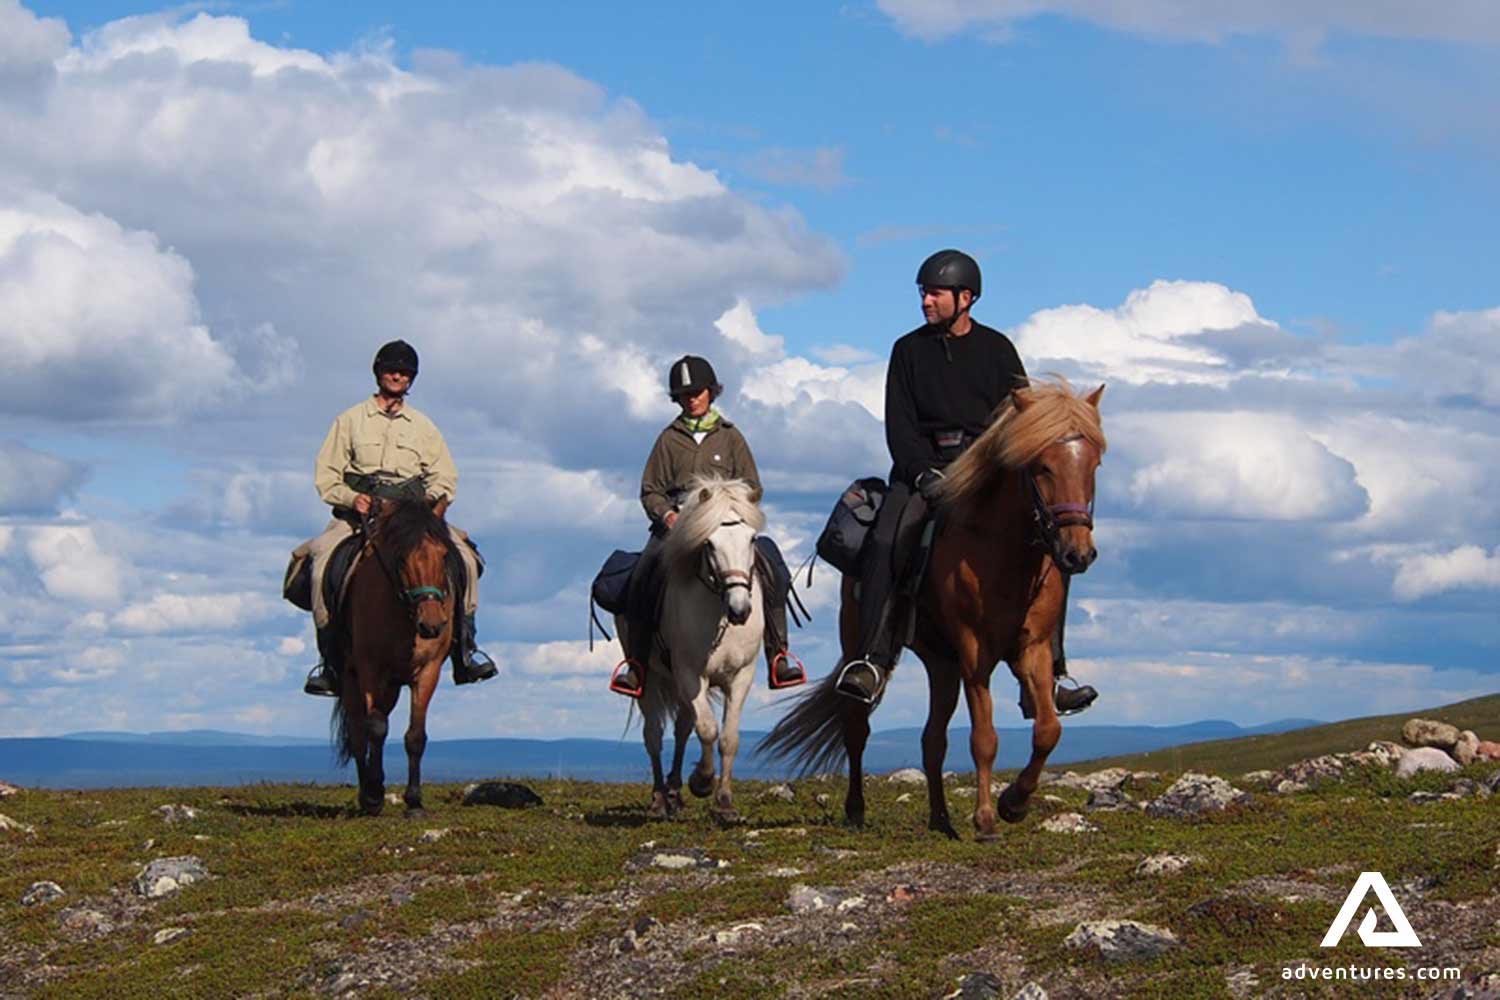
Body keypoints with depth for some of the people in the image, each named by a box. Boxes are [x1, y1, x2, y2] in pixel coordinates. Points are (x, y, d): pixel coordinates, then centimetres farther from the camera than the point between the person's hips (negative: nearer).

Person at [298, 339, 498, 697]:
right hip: (357, 514, -2)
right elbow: (326, 476, 7)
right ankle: (328, 657, -22)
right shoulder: (350, 420, 12)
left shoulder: (423, 426, 18)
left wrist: (434, 506, -10)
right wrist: (351, 498, -14)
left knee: (464, 558, -23)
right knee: (324, 563, -31)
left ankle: (465, 647, -15)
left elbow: (445, 478, 13)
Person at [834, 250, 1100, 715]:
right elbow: (898, 424, 5)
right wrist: (922, 472, -12)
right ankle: (873, 660, -25)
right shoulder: (909, 350, 11)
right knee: (885, 542, -27)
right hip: (923, 464, 0)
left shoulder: (997, 349, 11)